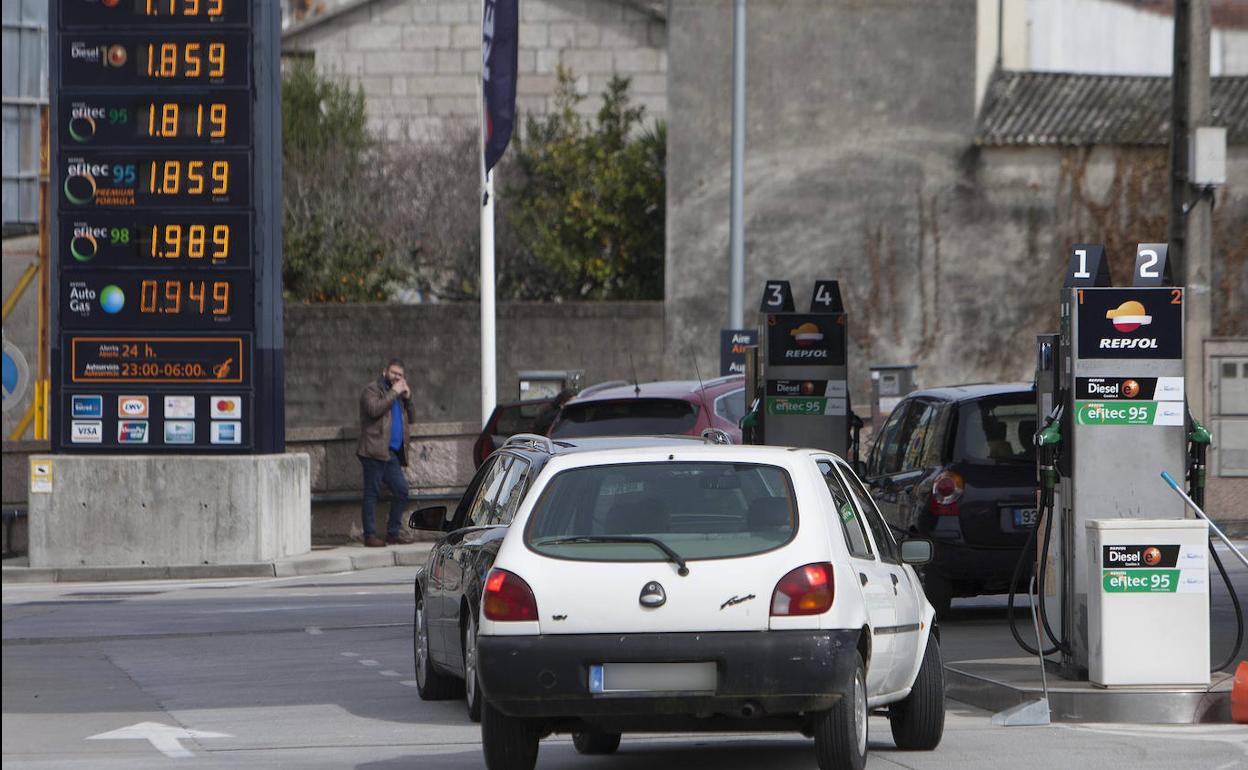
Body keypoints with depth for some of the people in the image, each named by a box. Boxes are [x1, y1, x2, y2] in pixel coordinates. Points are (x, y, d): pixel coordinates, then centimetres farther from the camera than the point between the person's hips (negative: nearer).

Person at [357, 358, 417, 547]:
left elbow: (409, 418, 22)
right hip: (375, 451, -8)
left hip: (392, 453, 8)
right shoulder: (372, 390, 0)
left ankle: (393, 532, 11)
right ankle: (370, 536, -6)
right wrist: (394, 393, -12)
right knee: (372, 492, -6)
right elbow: (374, 409, -18)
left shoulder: (397, 393, 23)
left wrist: (407, 398, 8)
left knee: (401, 490, 2)